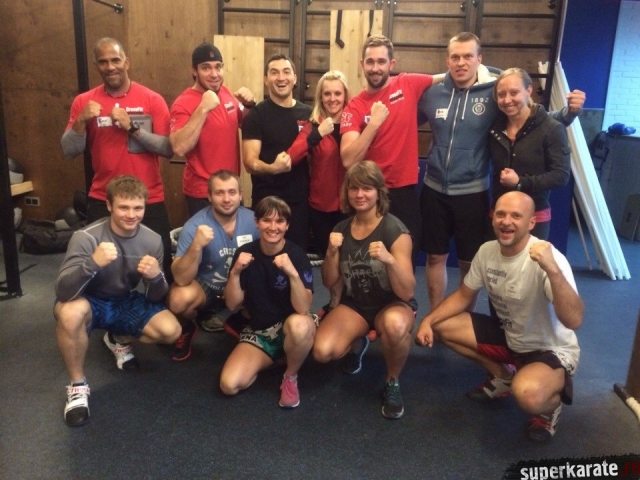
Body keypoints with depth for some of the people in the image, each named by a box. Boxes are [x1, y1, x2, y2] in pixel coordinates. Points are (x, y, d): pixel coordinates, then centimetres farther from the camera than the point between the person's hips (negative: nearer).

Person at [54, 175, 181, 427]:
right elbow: (63, 291, -33)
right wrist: (92, 263, -51)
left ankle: (119, 340, 15)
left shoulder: (152, 240, -13)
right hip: (90, 303, -3)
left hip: (126, 302, 4)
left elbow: (156, 298, -8)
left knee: (170, 330, -20)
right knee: (70, 311, -39)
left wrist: (155, 276, -32)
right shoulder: (86, 237, -24)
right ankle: (78, 385, -12)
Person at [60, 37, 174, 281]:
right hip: (102, 201, 2)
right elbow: (69, 150, -2)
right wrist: (81, 121, -18)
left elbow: (168, 148, -11)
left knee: (159, 262, 9)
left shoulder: (152, 100, -4)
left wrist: (132, 127, -21)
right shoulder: (83, 101, 2)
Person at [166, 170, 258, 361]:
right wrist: (196, 245, -44)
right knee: (179, 299, -33)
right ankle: (187, 328, 5)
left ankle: (224, 316, 7)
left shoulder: (253, 220, -15)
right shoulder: (195, 226, -22)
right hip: (205, 286, -2)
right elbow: (181, 279, -29)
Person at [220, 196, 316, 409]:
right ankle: (270, 358, 15)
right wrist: (235, 272, -21)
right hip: (258, 330, 3)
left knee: (300, 325, -40)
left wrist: (292, 273, -39)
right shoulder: (245, 253, -6)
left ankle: (290, 377, -7)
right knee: (229, 385, -17)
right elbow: (232, 304, -5)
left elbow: (303, 309, -25)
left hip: (290, 327, -3)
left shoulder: (298, 256, -16)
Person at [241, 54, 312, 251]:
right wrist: (272, 168, -31)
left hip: (300, 200, 4)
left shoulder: (307, 113, 6)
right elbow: (250, 162, -13)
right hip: (266, 202, -3)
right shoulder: (256, 115, -6)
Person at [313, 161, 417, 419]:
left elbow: (406, 293, -21)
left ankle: (392, 383, -9)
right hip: (354, 305, 4)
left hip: (392, 305, -4)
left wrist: (389, 260, -38)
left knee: (394, 324, -40)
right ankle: (357, 343, 16)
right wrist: (332, 252, -16)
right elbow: (329, 282, 2)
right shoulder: (341, 229, -1)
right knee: (322, 351, -22)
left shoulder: (395, 230, -17)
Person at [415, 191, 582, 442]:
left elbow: (574, 321, -37)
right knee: (441, 325, -1)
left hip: (551, 350, -6)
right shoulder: (487, 251, -8)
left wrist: (552, 270, -51)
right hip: (508, 336, 7)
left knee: (527, 393, -38)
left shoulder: (548, 258, -28)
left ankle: (550, 403, 2)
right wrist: (427, 320, -9)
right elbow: (463, 295, 5)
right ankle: (501, 376, 15)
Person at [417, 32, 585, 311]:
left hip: (472, 193, -2)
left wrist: (569, 111, -16)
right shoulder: (432, 92, -2)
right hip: (434, 190, 2)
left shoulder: (496, 92, -8)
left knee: (469, 264, 12)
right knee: (435, 257, 14)